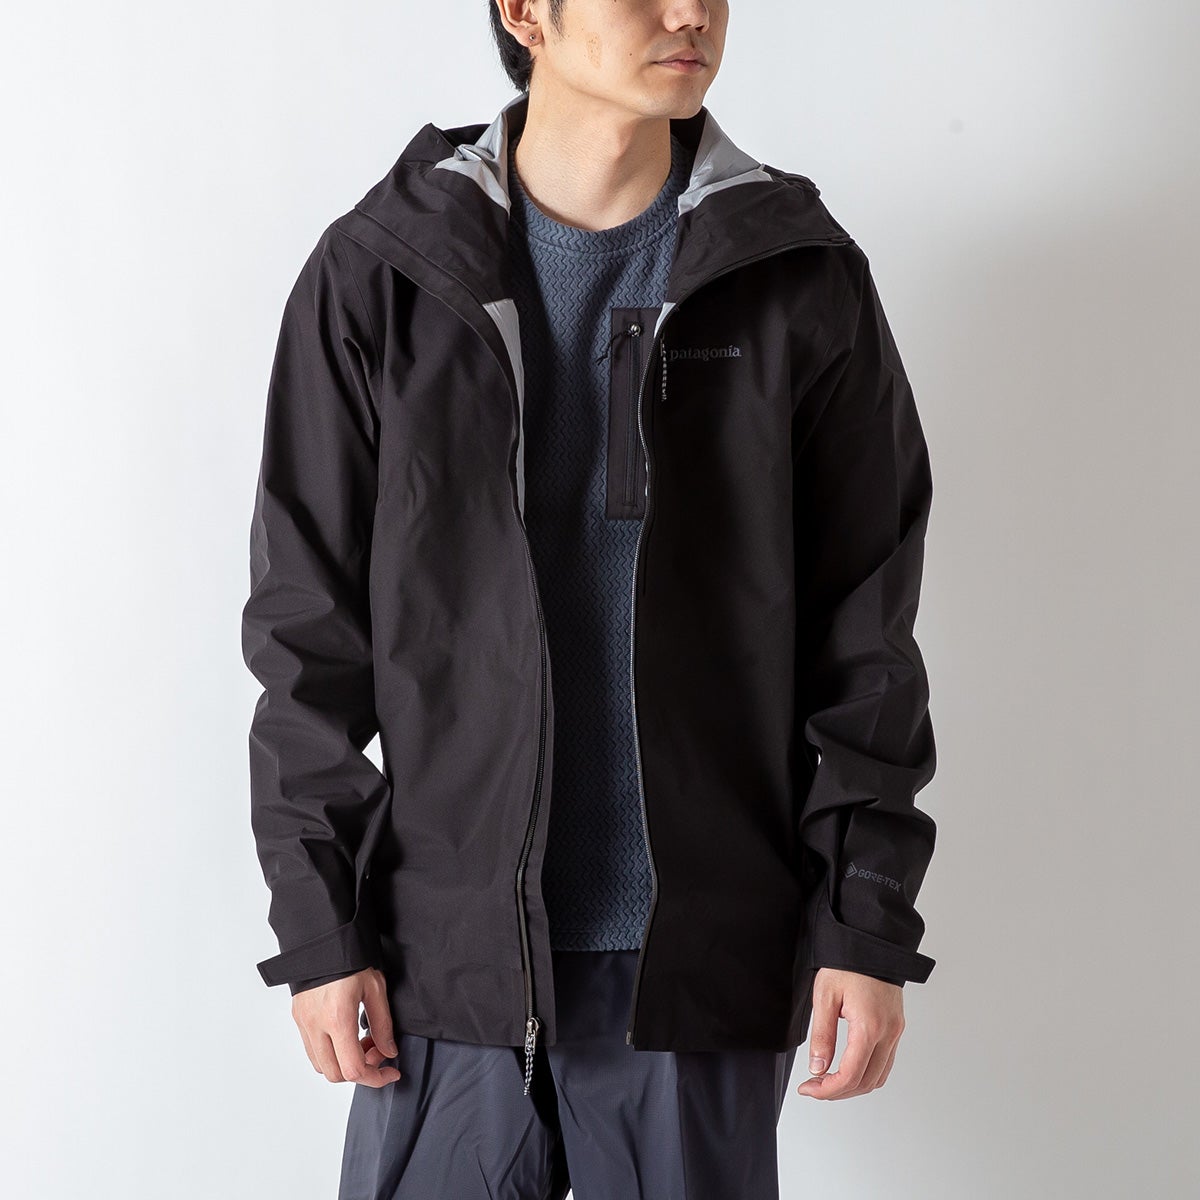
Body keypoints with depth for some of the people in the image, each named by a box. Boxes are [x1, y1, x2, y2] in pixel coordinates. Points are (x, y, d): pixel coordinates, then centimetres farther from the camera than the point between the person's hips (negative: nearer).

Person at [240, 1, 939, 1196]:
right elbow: (307, 631, 2)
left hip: (706, 962, 0)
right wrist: (319, 927, -1)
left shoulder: (802, 281, 0)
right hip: (450, 951, 0)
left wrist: (869, 922, -2)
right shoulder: (378, 275, -1)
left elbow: (865, 635, 3)